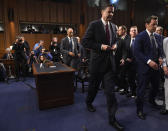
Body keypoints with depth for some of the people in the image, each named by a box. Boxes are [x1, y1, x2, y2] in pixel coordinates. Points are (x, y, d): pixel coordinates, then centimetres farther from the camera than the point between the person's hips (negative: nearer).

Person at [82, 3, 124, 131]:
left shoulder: (114, 26, 11)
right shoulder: (94, 24, -6)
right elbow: (84, 41, -10)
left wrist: (115, 45, 0)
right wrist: (100, 46, -19)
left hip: (110, 62, 4)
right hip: (98, 61, -4)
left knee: (110, 90, 2)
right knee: (94, 86, 14)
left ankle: (112, 118, 12)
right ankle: (89, 102, 44)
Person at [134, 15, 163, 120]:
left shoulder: (158, 37, 12)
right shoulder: (140, 36, -9)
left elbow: (159, 50, 18)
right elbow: (137, 52, -17)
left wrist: (160, 58, -3)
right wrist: (149, 61, -24)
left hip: (155, 67, 7)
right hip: (144, 67, -7)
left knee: (156, 86, 22)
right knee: (142, 90, 2)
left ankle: (151, 100, 51)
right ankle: (140, 110, 19)